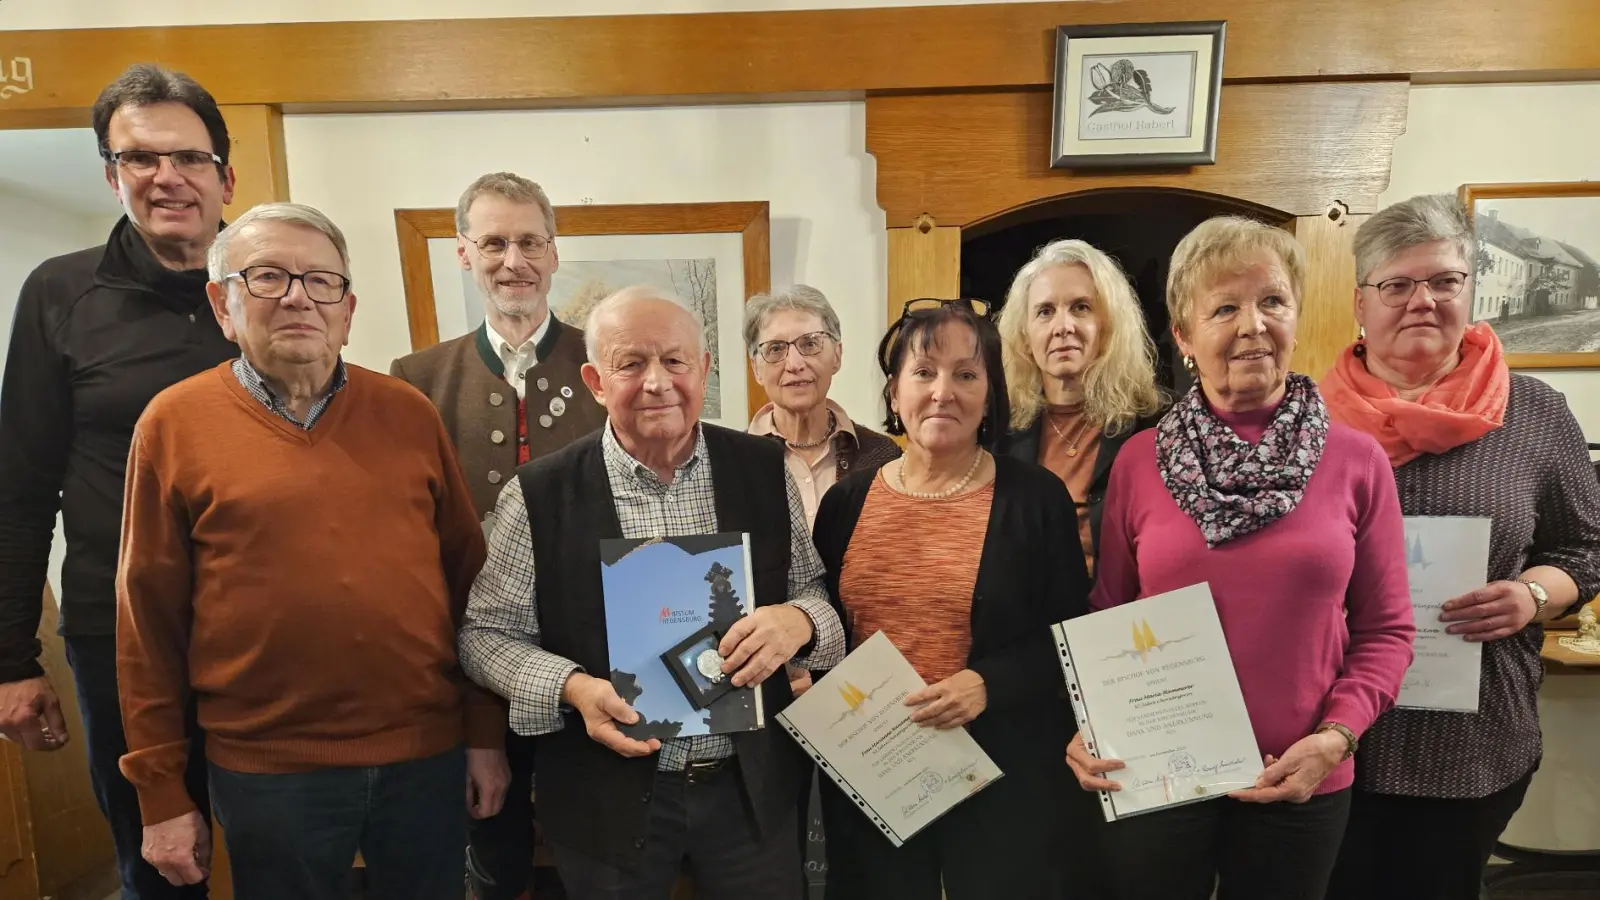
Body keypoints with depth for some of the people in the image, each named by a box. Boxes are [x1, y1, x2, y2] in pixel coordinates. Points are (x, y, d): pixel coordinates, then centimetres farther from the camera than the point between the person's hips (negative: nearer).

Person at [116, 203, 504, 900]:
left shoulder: (410, 414, 1)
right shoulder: (173, 423, -3)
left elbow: (467, 577, 4)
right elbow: (149, 620, 0)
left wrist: (487, 736, 5)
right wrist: (162, 794, 2)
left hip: (427, 754, 2)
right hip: (266, 767, -1)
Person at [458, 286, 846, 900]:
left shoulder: (765, 470, -4)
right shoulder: (539, 495, -10)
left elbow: (819, 589, 4)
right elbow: (486, 632, -3)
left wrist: (797, 620, -19)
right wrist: (574, 689, -20)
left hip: (753, 785, 2)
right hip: (606, 797, -1)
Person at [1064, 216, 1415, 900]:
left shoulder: (1357, 461, -3)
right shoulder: (1138, 462, -3)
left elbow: (1385, 629, 2)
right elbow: (1107, 616, 3)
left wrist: (1335, 736, -12)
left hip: (1300, 785, 1)